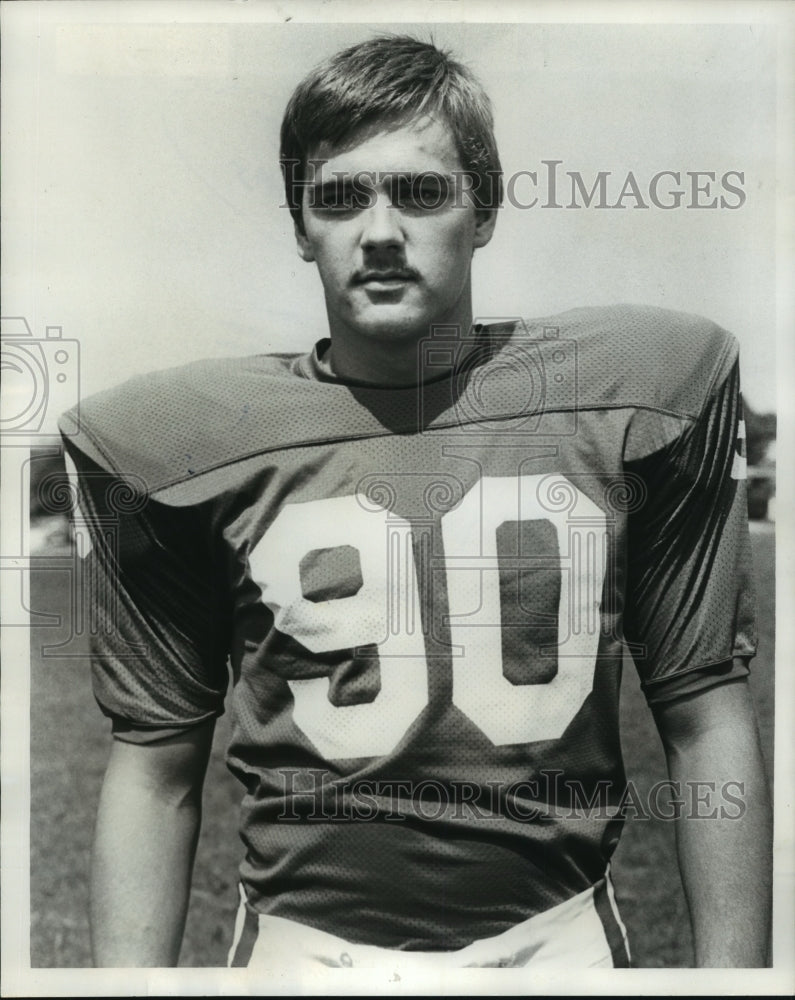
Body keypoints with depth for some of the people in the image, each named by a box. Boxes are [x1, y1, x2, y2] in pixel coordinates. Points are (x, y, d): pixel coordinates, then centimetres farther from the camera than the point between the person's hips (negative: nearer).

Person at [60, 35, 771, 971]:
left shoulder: (637, 395, -6)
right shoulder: (178, 443, -7)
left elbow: (706, 722, -2)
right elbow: (156, 770, -2)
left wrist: (731, 969, -4)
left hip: (561, 933, 1)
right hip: (306, 941, 0)